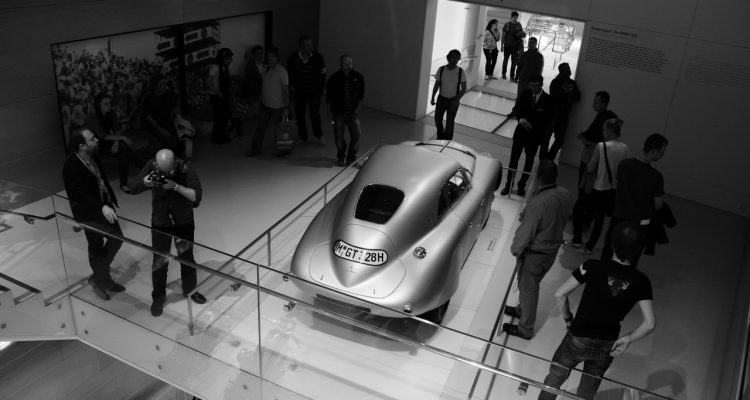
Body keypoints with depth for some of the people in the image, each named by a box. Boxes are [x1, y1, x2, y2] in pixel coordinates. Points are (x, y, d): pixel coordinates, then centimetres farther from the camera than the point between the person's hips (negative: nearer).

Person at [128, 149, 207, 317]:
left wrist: (176, 186, -37)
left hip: (184, 223, -1)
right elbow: (133, 187, -11)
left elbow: (197, 196, -26)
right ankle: (158, 297, 25)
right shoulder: (151, 167, -16)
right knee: (159, 261, 5)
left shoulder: (186, 169, -22)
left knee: (187, 257, 14)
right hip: (160, 224, 1)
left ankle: (190, 289, 37)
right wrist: (145, 182, -32)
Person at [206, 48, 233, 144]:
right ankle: (215, 137, 12)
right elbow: (207, 81, -21)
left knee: (226, 115, 11)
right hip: (216, 96, -8)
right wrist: (218, 92, -20)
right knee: (219, 116, -3)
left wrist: (230, 88, 4)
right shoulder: (215, 67, -19)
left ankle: (222, 135, 26)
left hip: (224, 95, 8)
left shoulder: (225, 66, 5)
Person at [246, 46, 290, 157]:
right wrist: (260, 100, 17)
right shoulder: (266, 68, 5)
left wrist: (286, 108, -18)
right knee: (260, 127, 7)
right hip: (265, 105, 6)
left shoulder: (282, 71, -14)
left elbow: (285, 90, -15)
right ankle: (255, 149, 15)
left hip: (278, 106, -6)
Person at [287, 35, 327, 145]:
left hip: (314, 92, -1)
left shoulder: (318, 58, -12)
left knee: (315, 114, 3)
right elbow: (288, 74, 6)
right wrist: (291, 86, -2)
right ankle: (302, 137, 27)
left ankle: (318, 135, 27)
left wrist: (320, 90, 2)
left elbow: (322, 75, 0)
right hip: (299, 92, 2)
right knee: (299, 115, 9)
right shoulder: (293, 58, -10)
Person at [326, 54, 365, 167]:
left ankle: (351, 157, 10)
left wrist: (357, 107, 6)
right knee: (339, 136, 3)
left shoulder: (358, 77, -1)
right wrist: (329, 112, 1)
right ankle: (341, 157, 24)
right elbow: (329, 97, 1)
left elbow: (360, 94, 12)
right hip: (338, 112, -1)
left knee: (356, 134, -6)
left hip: (353, 112, 1)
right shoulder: (334, 78, -6)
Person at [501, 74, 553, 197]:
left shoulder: (548, 100, -8)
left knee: (529, 161, 11)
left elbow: (547, 120, -6)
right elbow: (516, 109, -3)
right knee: (513, 159, 3)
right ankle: (509, 184, 14)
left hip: (534, 135, -1)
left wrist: (532, 125, -19)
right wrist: (521, 119, -23)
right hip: (520, 132, 1)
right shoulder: (526, 94, -2)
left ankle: (522, 185, 26)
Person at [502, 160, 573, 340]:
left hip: (534, 254, -7)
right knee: (531, 285, 28)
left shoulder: (538, 203, -34)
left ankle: (525, 329, 31)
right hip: (553, 249, 7)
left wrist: (515, 250, -8)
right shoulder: (566, 195, -11)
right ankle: (522, 310, 51)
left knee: (528, 289, 13)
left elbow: (525, 233, -25)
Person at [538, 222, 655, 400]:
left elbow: (560, 294, -18)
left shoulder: (594, 267, -18)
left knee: (554, 380, 20)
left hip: (578, 340, -2)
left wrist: (568, 319, -3)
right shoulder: (641, 281, -11)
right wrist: (628, 338, 1)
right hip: (607, 347, 3)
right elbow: (649, 323, -11)